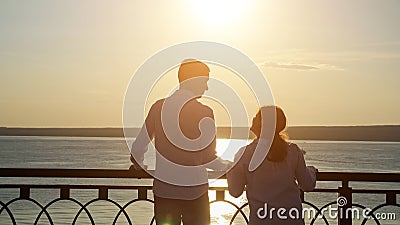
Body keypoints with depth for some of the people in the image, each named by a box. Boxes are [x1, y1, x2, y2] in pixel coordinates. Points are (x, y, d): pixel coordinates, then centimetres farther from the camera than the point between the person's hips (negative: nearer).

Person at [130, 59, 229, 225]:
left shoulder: (158, 107, -1)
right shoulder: (203, 113, -12)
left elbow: (137, 149, 2)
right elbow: (208, 159, -12)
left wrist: (139, 165, 23)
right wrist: (226, 166, 8)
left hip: (163, 190, 4)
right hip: (193, 191, -3)